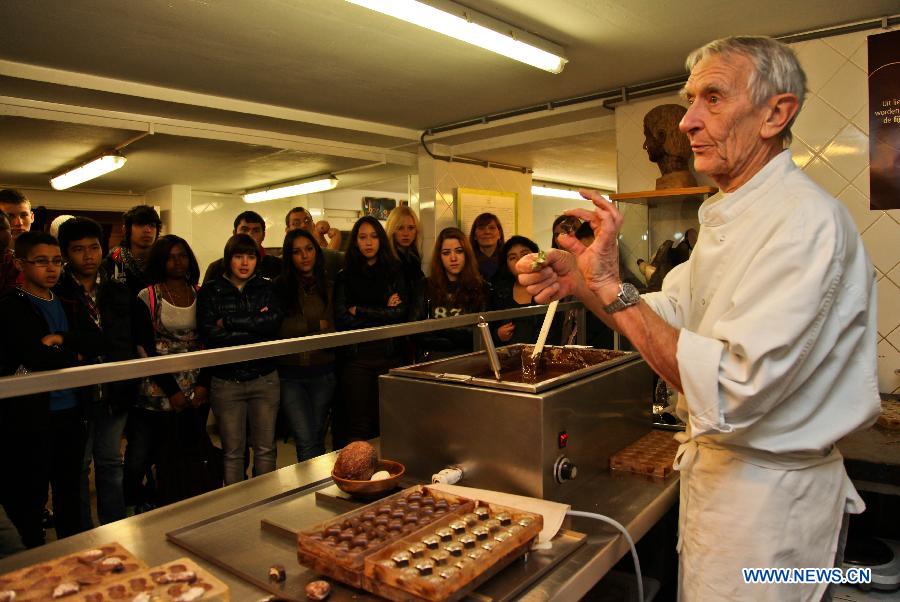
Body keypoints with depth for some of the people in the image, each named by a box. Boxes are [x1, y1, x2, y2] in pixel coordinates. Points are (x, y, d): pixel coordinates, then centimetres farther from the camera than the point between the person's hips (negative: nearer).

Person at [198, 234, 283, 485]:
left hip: (264, 378, 1)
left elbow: (274, 321, -12)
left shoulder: (266, 288, 7)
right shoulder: (210, 291, 2)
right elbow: (209, 334, -12)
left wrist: (229, 322, -13)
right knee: (232, 452, 8)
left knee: (266, 449, 8)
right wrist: (256, 328, -13)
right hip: (226, 380, -1)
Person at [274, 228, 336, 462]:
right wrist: (317, 326, -6)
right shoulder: (280, 287, -2)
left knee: (317, 439, 10)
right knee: (306, 441, -5)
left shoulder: (328, 287, 8)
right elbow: (279, 330, -10)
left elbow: (334, 329, 3)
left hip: (323, 372, 2)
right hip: (290, 374, -2)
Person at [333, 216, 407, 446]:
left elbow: (401, 312, -4)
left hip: (389, 355, 1)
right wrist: (383, 313, -5)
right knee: (358, 427, 2)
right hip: (356, 357, 0)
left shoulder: (395, 272, 9)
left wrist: (359, 311, -3)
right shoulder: (345, 276, 7)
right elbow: (341, 319, -4)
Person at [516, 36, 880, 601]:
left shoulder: (807, 221, -25)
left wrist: (613, 290, -29)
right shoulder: (729, 215, 7)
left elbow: (730, 391, -33)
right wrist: (585, 284, -9)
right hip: (716, 467, 9)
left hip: (770, 495, -9)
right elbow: (671, 319, 7)